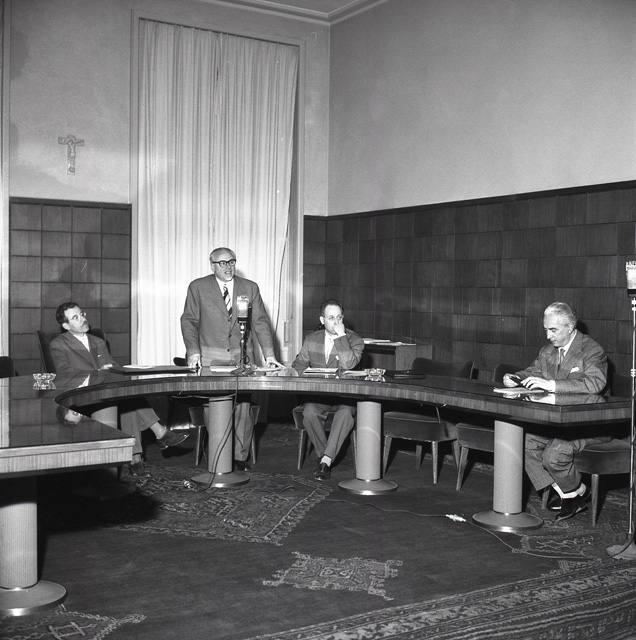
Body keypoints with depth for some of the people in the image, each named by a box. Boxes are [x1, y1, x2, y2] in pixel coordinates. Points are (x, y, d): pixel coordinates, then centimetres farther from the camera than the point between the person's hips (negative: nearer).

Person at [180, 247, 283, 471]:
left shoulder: (250, 288, 11)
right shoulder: (198, 287, 7)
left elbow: (261, 322, 8)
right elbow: (189, 321, 4)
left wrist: (269, 354, -2)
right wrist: (193, 351, -9)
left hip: (241, 357, 1)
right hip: (211, 357, -1)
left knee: (242, 406, -4)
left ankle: (240, 457, 4)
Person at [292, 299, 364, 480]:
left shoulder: (355, 340, -1)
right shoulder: (310, 340, 10)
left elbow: (348, 365, -19)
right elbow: (298, 366, 14)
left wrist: (341, 336, -18)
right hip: (317, 395, 2)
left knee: (345, 412, -35)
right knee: (309, 412, -30)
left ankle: (326, 459, -31)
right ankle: (323, 454, -11)